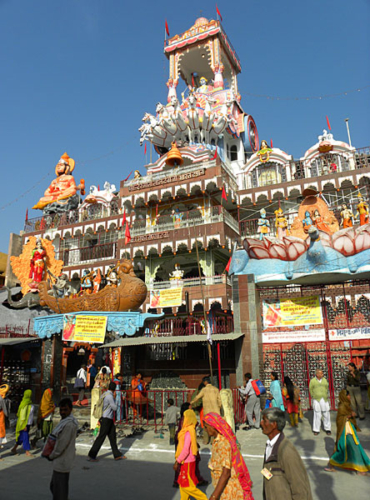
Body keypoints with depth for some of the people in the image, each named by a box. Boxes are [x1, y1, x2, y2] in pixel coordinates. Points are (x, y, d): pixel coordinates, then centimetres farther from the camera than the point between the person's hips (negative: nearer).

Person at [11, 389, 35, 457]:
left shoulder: (29, 403, 7)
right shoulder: (24, 404, -21)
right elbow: (22, 415, -21)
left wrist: (32, 422, 19)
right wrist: (24, 425, -20)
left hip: (28, 423, 9)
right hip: (24, 423, -9)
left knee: (22, 437, 17)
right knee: (25, 437, 0)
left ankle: (14, 449, 31)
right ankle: (27, 452, 8)